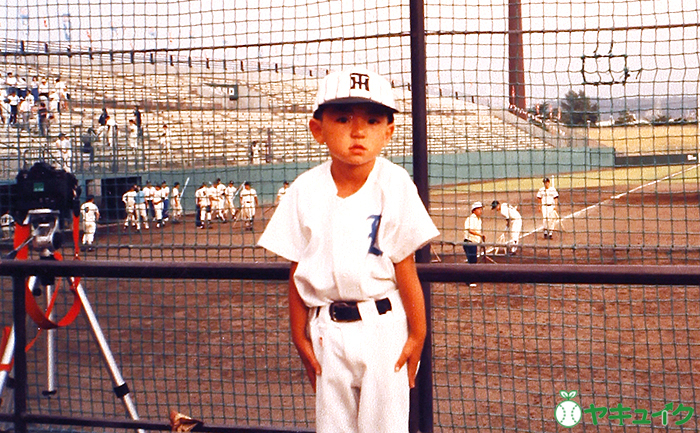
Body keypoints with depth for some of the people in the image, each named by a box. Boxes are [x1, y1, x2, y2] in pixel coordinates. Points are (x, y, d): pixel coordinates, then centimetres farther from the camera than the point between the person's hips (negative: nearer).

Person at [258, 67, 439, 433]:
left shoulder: (394, 185, -9)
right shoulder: (306, 191, -3)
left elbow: (405, 269, -7)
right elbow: (297, 273, 2)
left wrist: (417, 334, -4)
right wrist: (299, 337, 4)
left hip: (384, 325, -2)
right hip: (327, 329, 2)